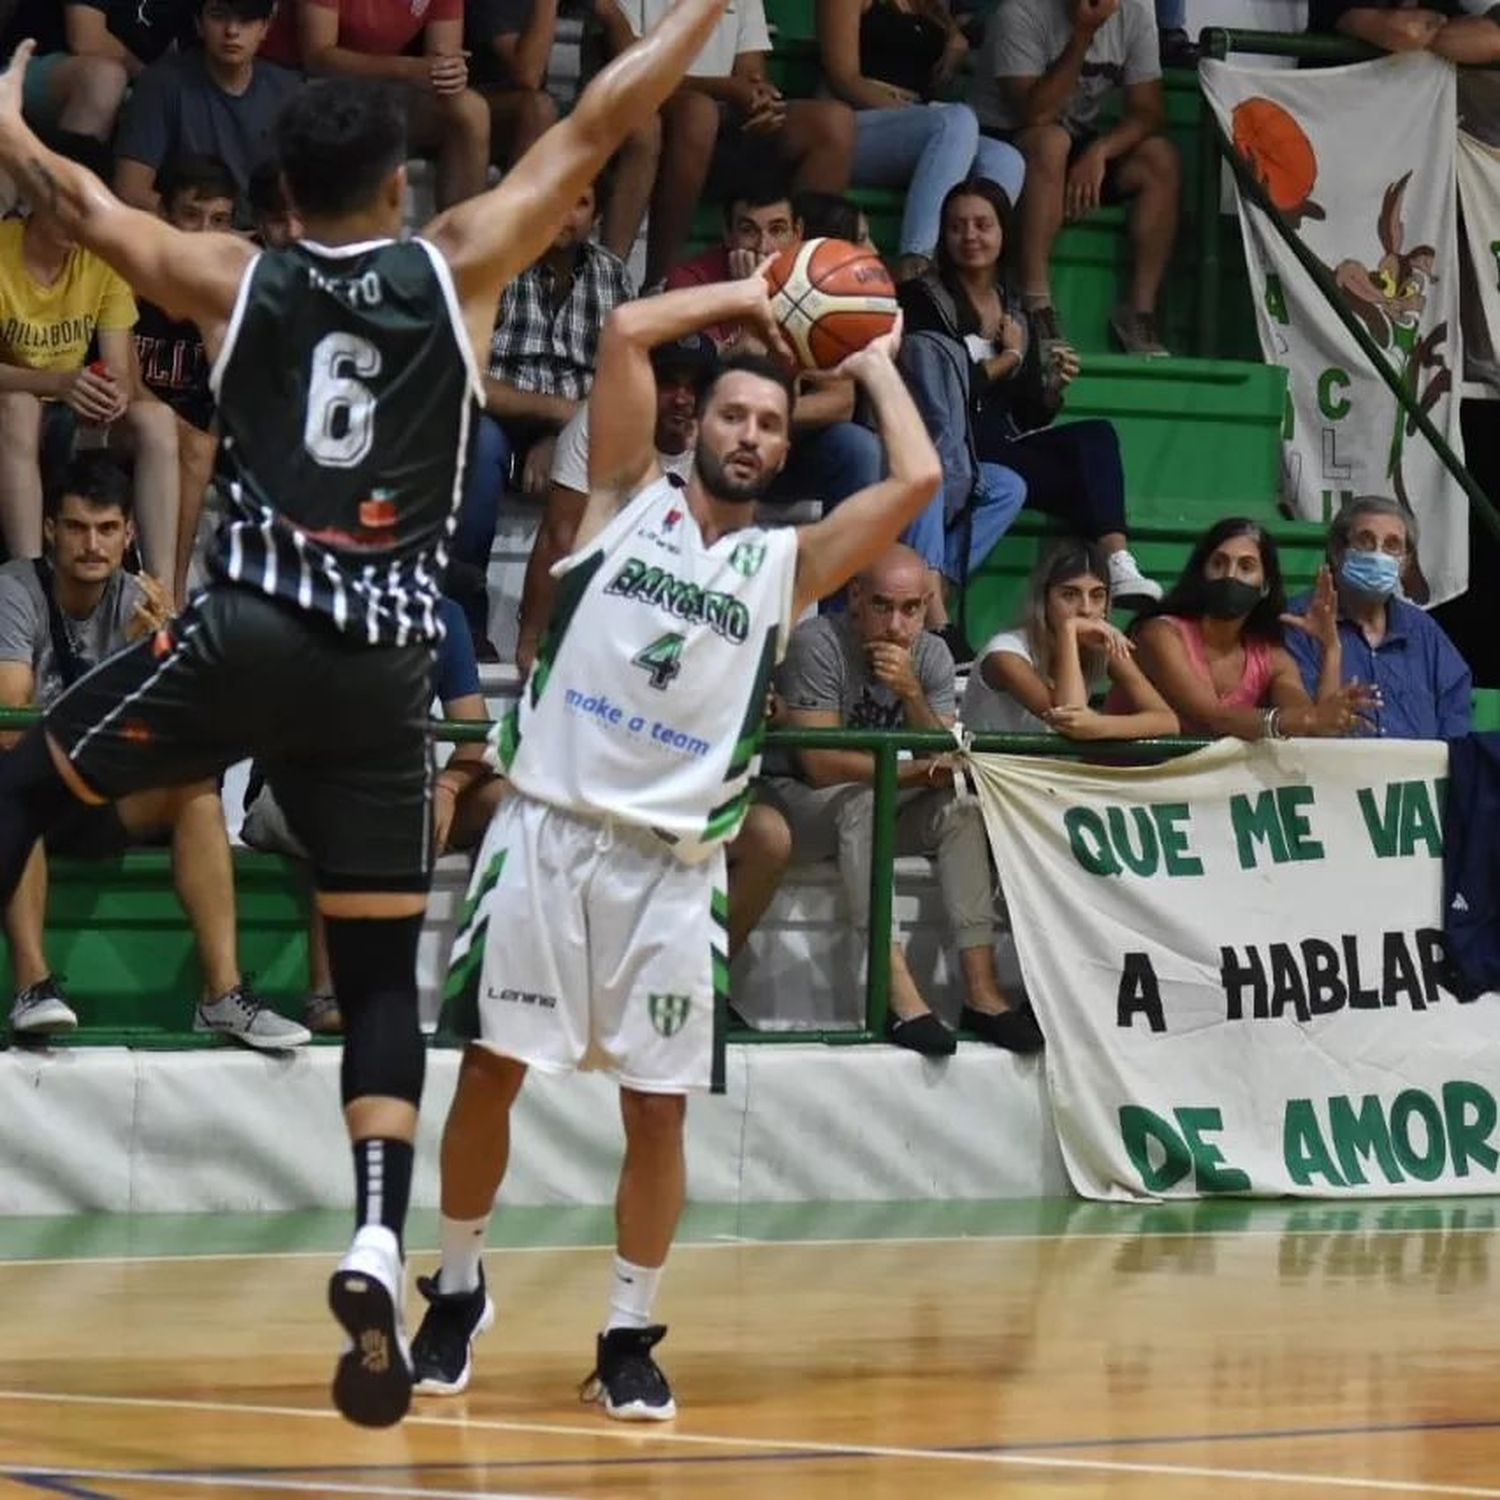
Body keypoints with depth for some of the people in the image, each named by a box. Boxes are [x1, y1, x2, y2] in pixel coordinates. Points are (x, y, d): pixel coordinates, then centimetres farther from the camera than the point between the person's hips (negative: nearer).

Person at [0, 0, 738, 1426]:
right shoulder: (457, 267, 6)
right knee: (380, 977, 5)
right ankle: (375, 1250, -13)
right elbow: (595, 126, 11)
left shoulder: (235, 281, 8)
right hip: (384, 665, 1)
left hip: (246, 630, -1)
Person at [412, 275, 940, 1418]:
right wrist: (745, 299, 7)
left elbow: (917, 479, -2)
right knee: (491, 1068, 3)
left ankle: (631, 1337, 11)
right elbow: (628, 332, -4)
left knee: (659, 1105, 0)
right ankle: (458, 1291, 21)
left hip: (674, 862, 1)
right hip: (550, 830, -1)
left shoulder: (789, 563, 9)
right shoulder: (629, 502, 7)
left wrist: (874, 363, 11)